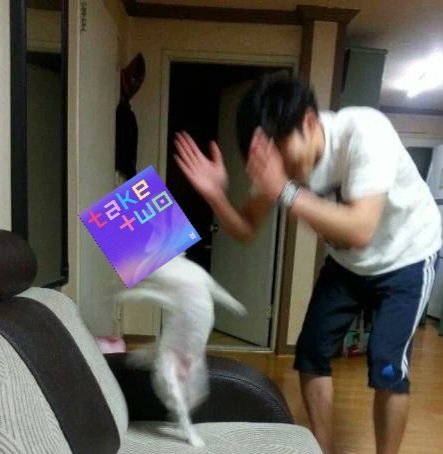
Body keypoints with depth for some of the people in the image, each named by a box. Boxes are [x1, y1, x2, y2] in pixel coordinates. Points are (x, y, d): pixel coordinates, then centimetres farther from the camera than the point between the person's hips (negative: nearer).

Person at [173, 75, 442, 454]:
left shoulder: (364, 131, -34)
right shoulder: (277, 157, -18)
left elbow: (359, 231, -42)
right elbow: (246, 230, -12)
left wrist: (284, 191, -48)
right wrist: (215, 195, -31)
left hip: (407, 256, -4)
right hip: (347, 261, 5)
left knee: (386, 364, -11)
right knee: (311, 352, 2)